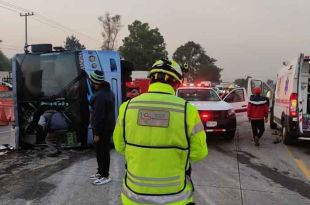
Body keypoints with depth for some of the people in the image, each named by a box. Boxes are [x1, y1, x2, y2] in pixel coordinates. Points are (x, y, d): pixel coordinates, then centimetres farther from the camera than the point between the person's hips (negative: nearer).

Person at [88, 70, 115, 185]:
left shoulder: (100, 95, -23)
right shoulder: (108, 92, 10)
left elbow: (99, 116, -25)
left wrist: (97, 133, -20)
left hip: (103, 129, -10)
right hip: (107, 126, 10)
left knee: (102, 152, 1)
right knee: (101, 151, 20)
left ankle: (105, 176, 12)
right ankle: (101, 172, 33)